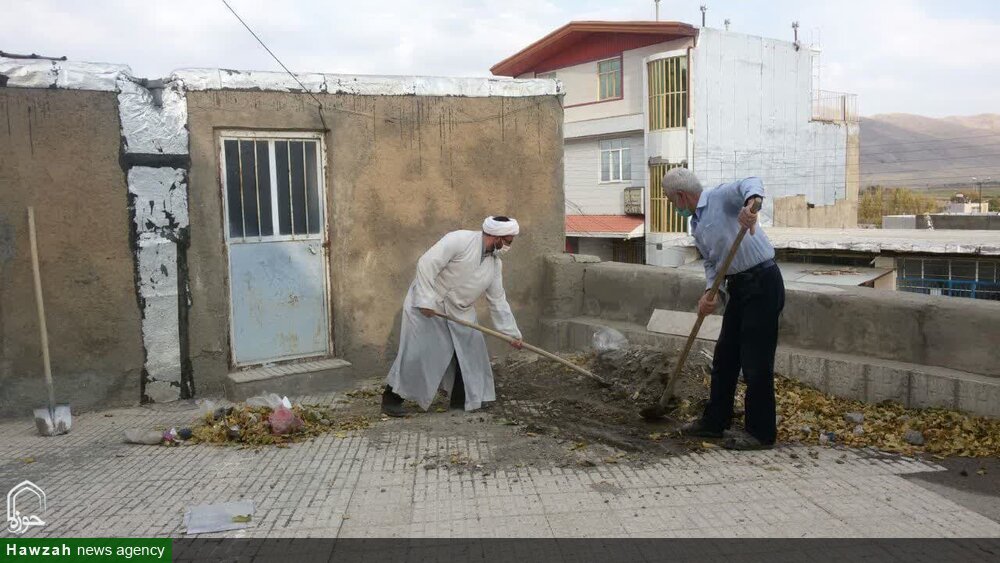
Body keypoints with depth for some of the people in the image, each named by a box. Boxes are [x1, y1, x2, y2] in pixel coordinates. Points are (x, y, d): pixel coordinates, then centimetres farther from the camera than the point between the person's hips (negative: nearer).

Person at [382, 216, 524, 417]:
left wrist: (512, 333, 4)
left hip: (460, 312, 7)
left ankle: (463, 398, 19)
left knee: (471, 350, 4)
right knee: (417, 352, -7)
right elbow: (426, 264, -25)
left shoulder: (495, 264, 1)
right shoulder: (459, 240, -22)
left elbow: (498, 301, 6)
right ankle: (392, 397, 7)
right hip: (426, 306, -7)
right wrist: (426, 301, -27)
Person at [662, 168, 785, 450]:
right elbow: (711, 263, 12)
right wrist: (712, 292, -7)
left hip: (762, 281, -9)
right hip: (738, 286, 9)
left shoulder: (721, 197, -10)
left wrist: (750, 203, -52)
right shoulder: (696, 226, 14)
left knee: (756, 361, -3)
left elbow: (751, 183, -29)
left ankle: (761, 431, 10)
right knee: (724, 356, 15)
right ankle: (715, 421, 27)